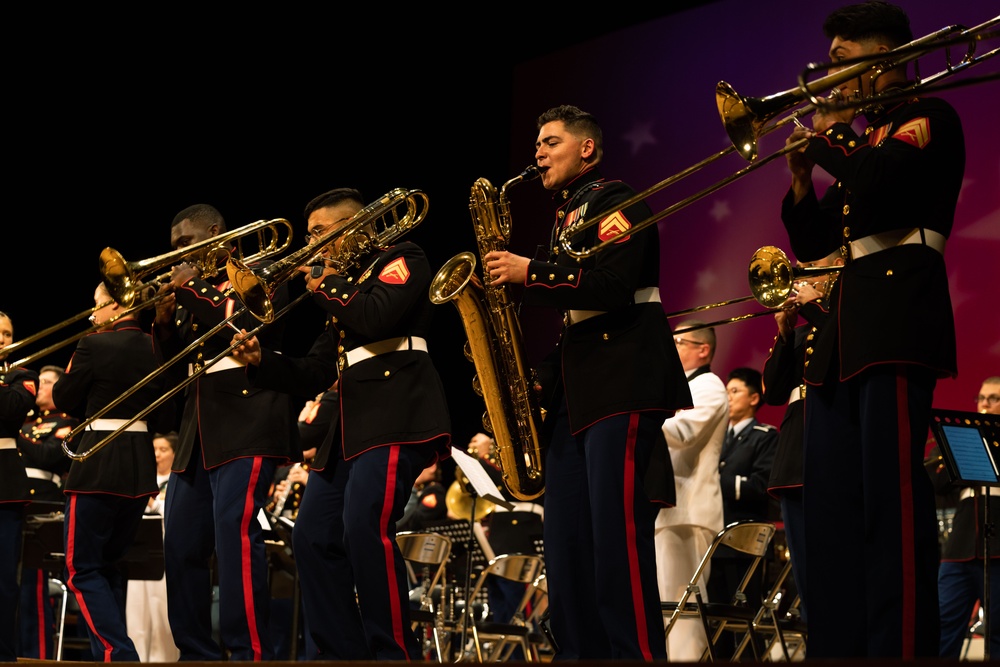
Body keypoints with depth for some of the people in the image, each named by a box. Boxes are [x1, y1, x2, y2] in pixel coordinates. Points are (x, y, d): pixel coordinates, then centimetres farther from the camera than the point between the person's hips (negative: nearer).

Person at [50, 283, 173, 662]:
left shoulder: (95, 345, -11)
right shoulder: (157, 348, 5)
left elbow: (63, 399, -1)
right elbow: (164, 417, 9)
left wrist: (72, 371, 14)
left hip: (97, 465, -6)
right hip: (141, 468, 6)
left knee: (83, 570, -1)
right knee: (109, 566, 18)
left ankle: (119, 653, -17)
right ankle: (108, 653, 16)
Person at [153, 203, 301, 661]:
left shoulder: (259, 274, 1)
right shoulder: (194, 291, 21)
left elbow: (245, 329, -16)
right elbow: (172, 361, 18)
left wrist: (192, 292, -9)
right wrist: (165, 319, 0)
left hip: (247, 424, -8)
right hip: (200, 431, 8)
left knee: (234, 533, -21)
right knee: (181, 544, 4)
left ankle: (251, 653, -23)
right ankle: (198, 653, 11)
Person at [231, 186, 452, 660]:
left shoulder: (400, 261, 4)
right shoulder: (343, 285, 27)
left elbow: (375, 318, -17)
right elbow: (312, 377, 23)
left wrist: (326, 286, -1)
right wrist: (261, 362, 6)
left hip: (396, 419, -10)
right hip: (351, 425, 10)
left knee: (365, 528, -23)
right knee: (313, 536, 3)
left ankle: (397, 653, -19)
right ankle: (340, 652, 8)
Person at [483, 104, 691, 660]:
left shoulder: (616, 204, -3)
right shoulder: (565, 218, 24)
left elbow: (610, 284, -19)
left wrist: (530, 274, -15)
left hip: (624, 382, -10)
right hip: (575, 393, 10)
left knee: (618, 536, -16)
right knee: (567, 543, 6)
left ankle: (641, 653, -17)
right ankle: (582, 654, 8)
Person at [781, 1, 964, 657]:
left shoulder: (929, 118, 1)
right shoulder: (862, 139, 24)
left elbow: (877, 178, -20)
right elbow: (811, 243, 23)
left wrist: (830, 134, -3)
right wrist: (802, 174, 9)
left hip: (899, 311, -9)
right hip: (847, 320, 9)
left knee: (894, 497, -16)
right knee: (833, 507, 6)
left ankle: (905, 647, -19)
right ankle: (838, 648, 8)